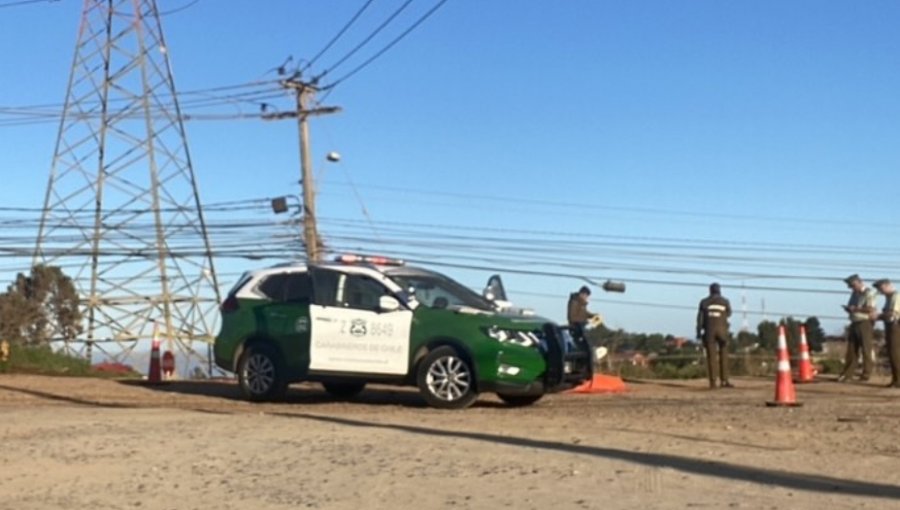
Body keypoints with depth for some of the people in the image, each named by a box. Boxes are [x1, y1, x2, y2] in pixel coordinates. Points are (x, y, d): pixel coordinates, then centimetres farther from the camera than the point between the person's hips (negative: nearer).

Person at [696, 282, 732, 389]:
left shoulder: (704, 302, 5)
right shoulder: (725, 302, 5)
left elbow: (700, 318, 1)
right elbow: (729, 314, 22)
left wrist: (699, 332, 4)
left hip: (709, 331, 1)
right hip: (722, 330, -1)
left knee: (711, 356, 0)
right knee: (723, 355, 4)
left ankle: (713, 382, -4)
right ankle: (724, 380, -3)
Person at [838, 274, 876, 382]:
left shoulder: (869, 293, -9)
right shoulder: (854, 294, 18)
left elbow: (870, 309, -19)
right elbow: (851, 307, 25)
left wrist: (855, 309, -16)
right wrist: (848, 308, 2)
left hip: (864, 324, -8)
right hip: (854, 324, 8)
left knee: (866, 350, -3)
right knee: (852, 349, 7)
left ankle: (866, 374, 3)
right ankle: (847, 373, 9)